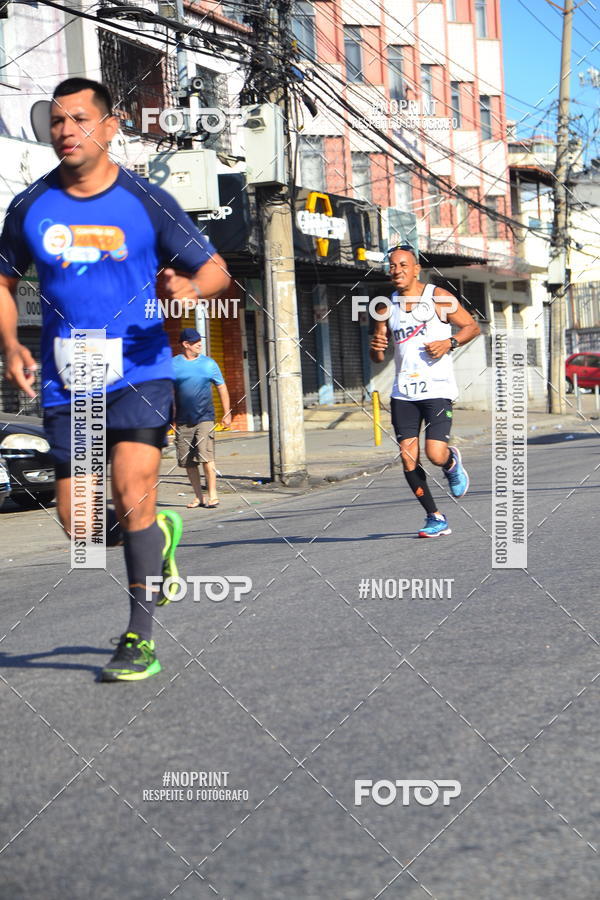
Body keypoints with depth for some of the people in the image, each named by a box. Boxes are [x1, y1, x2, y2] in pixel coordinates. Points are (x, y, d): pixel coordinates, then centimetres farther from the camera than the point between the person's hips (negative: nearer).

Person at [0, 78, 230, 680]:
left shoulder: (146, 202, -2)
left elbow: (215, 268, 5)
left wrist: (193, 288, -18)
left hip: (138, 373, -3)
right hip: (65, 382, 3)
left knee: (132, 497, -17)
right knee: (79, 526, 4)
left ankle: (140, 639, -5)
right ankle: (157, 534, 37)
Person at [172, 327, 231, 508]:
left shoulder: (208, 363, 6)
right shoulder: (173, 364, 4)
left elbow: (222, 388, 12)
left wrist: (227, 413, 9)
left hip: (205, 418, -1)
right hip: (182, 421, 2)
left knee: (206, 456, -14)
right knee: (187, 461, 4)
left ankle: (212, 495, -8)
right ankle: (198, 496, 14)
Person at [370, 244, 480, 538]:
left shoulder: (439, 298, -1)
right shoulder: (387, 307, 11)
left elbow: (472, 326, 5)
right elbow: (378, 357, 14)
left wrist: (449, 343, -13)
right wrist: (376, 348, -9)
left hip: (437, 389, -4)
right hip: (403, 391, 4)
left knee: (435, 454, -15)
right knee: (408, 458, -4)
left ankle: (452, 462, 24)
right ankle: (435, 519, 10)